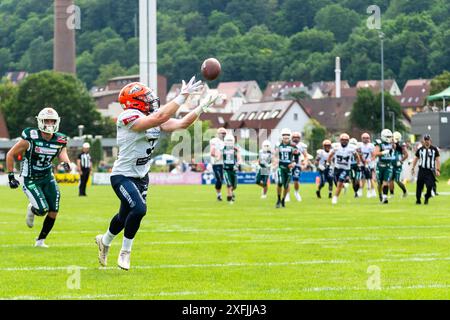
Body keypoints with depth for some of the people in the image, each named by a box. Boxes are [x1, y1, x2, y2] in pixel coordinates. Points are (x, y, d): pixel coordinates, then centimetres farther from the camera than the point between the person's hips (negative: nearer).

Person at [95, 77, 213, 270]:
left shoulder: (154, 118, 2)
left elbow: (182, 124, 4)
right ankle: (125, 252, -6)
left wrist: (202, 108, -5)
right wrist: (183, 96, -32)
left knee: (125, 215, 19)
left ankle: (105, 241, 49)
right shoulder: (129, 117, -22)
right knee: (139, 209, -26)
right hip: (123, 176, -8)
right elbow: (160, 118, -34)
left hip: (141, 177, 8)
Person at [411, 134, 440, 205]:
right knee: (419, 185, 2)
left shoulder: (434, 149, 0)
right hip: (422, 170, 2)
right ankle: (418, 199, 15)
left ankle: (427, 198, 11)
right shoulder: (420, 149, 6)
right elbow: (416, 159, 16)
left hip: (430, 171, -2)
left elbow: (437, 160, 0)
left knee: (430, 186, -12)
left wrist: (438, 170, -7)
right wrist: (413, 168, 11)